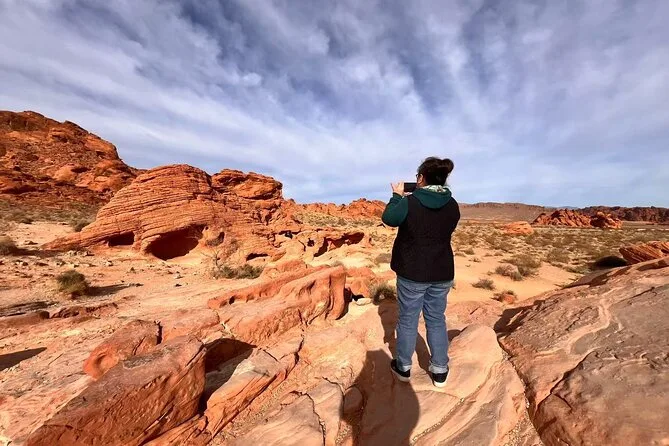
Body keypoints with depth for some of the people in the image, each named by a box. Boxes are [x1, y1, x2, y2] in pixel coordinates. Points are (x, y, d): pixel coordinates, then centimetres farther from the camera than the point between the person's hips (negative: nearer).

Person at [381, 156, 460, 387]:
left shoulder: (409, 202, -16)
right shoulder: (452, 205, -3)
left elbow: (388, 218, -2)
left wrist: (397, 195, 11)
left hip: (412, 273, -4)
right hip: (442, 273, 4)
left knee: (408, 319, 13)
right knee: (436, 319, 19)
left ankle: (403, 367, 31)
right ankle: (440, 371, 33)